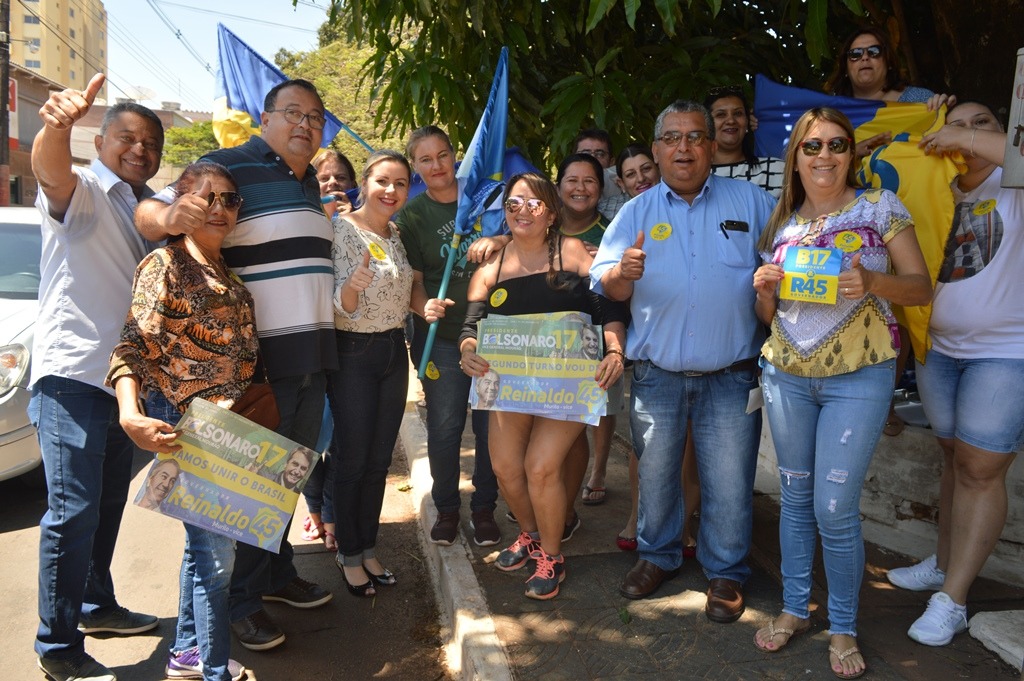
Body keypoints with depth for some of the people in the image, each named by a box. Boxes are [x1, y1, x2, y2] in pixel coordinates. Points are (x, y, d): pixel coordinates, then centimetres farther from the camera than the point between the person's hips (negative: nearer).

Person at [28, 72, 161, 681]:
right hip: (72, 374, -8)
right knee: (74, 510, -6)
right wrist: (58, 126, -52)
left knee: (109, 502, 17)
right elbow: (51, 172, -31)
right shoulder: (83, 191, -7)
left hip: (122, 376, 8)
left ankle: (97, 604, 33)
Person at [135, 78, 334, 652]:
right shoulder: (229, 167, -7)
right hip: (257, 358, -7)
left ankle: (278, 573, 33)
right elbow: (150, 211, -16)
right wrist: (170, 216, -37)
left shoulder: (310, 183, 17)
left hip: (313, 354, 8)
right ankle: (242, 599, 17)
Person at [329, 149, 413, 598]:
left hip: (394, 352, 6)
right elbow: (342, 306, -18)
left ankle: (368, 548, 27)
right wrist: (352, 285, -39)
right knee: (352, 459, 3)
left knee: (379, 460, 12)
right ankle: (349, 555, 20)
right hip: (353, 353, -6)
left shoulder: (399, 235, 8)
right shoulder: (343, 230, -13)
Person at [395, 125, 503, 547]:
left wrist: (498, 241, -16)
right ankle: (446, 508, 25)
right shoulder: (410, 216, 2)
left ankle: (484, 508, 25)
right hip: (442, 338, -1)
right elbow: (412, 281, -2)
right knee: (444, 427, 3)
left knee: (491, 425, 7)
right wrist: (424, 307, -23)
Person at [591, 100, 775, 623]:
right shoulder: (636, 212, 6)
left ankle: (725, 572, 26)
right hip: (656, 375, 2)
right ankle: (657, 555, 35)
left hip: (730, 377, -1)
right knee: (654, 473, 14)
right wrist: (621, 272, -23)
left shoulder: (751, 202, 3)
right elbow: (606, 288, -1)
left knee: (729, 483, 5)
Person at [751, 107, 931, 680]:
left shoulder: (881, 207, 0)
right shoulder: (781, 224, 10)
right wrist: (766, 289, -6)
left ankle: (844, 627, 17)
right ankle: (795, 608, 29)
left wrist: (871, 282, -21)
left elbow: (921, 287, -2)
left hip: (858, 377, -4)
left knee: (835, 507, -4)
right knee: (796, 496, 12)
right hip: (786, 375, 4)